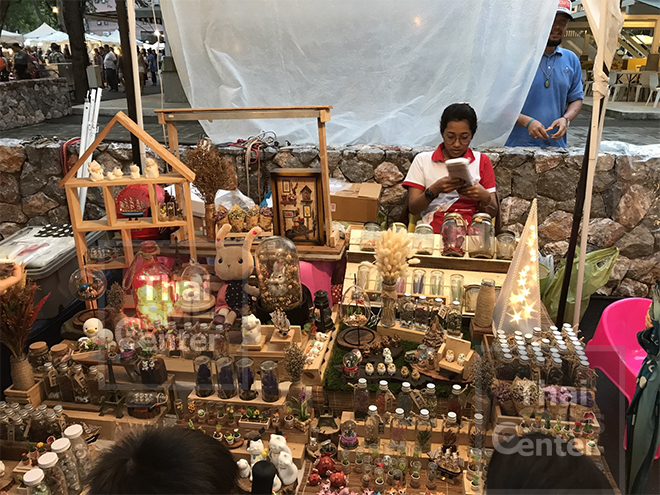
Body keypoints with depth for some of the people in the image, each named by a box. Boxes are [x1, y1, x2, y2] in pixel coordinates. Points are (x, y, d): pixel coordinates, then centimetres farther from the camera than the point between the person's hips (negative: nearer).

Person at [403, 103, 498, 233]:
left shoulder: (482, 161, 15)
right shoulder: (422, 160, 13)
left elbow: (493, 212, 11)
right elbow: (413, 208, 4)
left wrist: (485, 197, -11)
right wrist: (435, 190, -14)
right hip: (432, 231, -1)